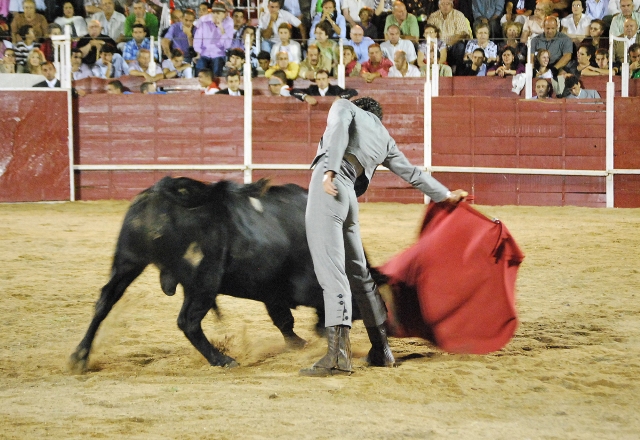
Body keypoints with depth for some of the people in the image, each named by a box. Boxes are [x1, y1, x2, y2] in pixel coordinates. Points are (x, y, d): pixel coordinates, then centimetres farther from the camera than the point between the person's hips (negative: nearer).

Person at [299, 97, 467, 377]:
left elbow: (339, 129, -4)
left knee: (330, 270, -13)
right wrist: (446, 195, 53)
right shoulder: (383, 138, 31)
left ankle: (338, 355, -22)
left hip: (329, 187, -6)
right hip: (350, 199, 6)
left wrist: (330, 170, -18)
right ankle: (381, 350, 24)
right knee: (358, 273, 18)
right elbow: (412, 173, 39)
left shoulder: (345, 107, 19)